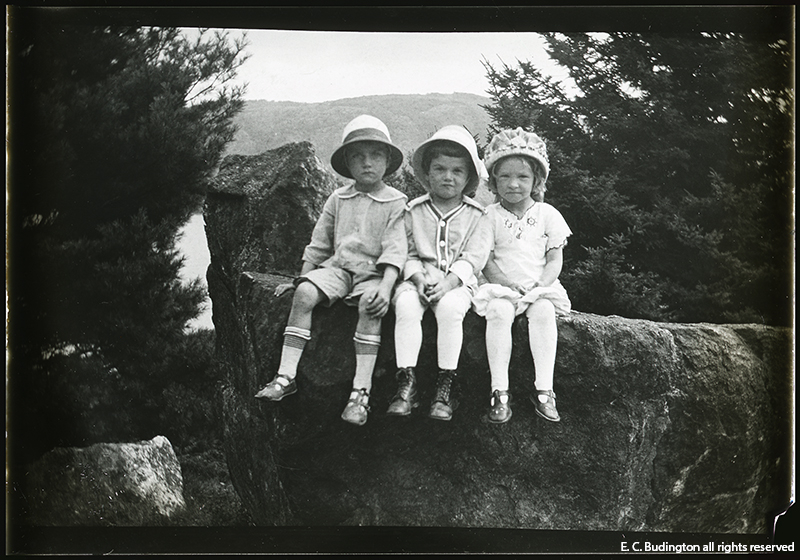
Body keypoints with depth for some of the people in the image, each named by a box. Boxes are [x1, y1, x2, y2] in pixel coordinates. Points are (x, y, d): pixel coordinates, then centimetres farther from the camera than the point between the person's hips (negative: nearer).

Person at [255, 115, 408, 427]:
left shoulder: (396, 203, 1)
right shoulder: (338, 200, 14)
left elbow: (395, 250, -10)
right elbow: (318, 245, 19)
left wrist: (385, 287, -25)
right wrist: (301, 278, 12)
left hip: (374, 272, -3)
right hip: (337, 267, 4)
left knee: (370, 305, -35)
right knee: (304, 293, -25)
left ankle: (361, 392, -37)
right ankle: (286, 376, -24)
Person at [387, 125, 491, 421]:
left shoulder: (476, 215, 6)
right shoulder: (414, 211, 10)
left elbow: (473, 258, -4)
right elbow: (407, 253, 6)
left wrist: (447, 284, -20)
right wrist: (420, 279, -15)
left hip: (457, 282, -1)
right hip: (419, 279, 2)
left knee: (450, 307, -34)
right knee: (405, 304, -31)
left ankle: (446, 385, -27)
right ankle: (406, 381, -28)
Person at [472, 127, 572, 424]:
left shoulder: (547, 214, 7)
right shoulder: (489, 215, 4)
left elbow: (555, 259, 4)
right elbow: (486, 260, 0)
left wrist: (540, 286, -13)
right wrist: (508, 285, -15)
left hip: (540, 287, 1)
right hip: (500, 287, -1)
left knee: (544, 310, -31)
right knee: (498, 311, -32)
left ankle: (544, 389, -28)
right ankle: (499, 390, -30)